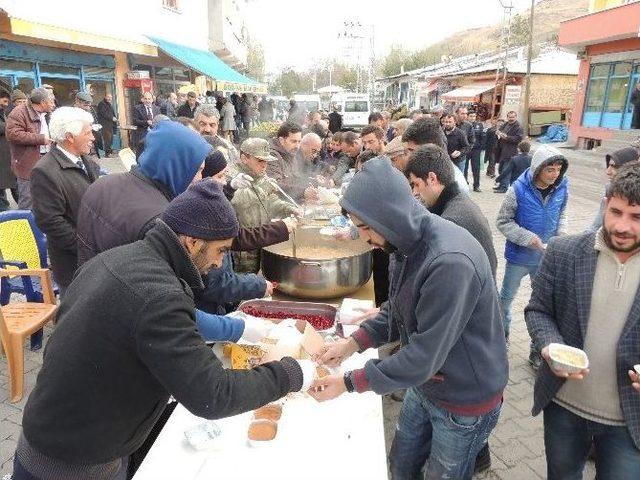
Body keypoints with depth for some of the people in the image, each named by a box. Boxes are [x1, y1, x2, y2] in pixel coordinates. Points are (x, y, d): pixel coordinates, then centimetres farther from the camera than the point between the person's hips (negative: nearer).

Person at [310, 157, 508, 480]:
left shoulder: (451, 262, -35)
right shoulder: (408, 243, -6)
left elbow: (423, 357, -31)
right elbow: (397, 312, 6)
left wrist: (349, 383, -23)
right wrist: (352, 343, -7)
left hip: (465, 401, -7)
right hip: (423, 385, 7)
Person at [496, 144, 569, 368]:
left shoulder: (562, 188, -10)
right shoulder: (519, 190, -21)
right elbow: (503, 221, -12)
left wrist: (561, 234, -8)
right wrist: (527, 238, -22)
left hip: (547, 257, 3)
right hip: (519, 256, -3)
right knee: (507, 296, 16)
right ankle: (502, 331, 42)